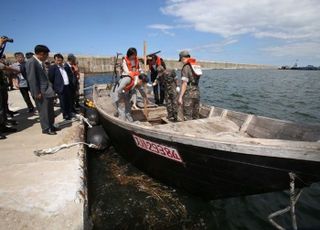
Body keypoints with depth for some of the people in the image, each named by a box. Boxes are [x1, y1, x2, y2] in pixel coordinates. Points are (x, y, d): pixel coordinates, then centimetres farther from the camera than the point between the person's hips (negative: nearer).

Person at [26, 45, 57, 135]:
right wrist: (37, 93, -18)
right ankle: (46, 129, 14)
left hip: (47, 90, 9)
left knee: (50, 110, 15)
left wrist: (50, 88, 12)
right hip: (41, 92, -9)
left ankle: (50, 126, 28)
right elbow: (32, 79, -17)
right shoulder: (31, 62, -14)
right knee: (44, 111, 2)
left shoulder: (40, 62, 13)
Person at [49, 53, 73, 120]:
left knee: (69, 101, 13)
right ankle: (65, 115, 11)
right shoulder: (52, 67, -4)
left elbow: (70, 75, 21)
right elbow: (51, 78, -7)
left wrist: (71, 84, 11)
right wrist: (54, 87, -10)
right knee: (63, 102, 0)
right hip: (61, 87, -6)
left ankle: (70, 113, 26)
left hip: (68, 86, 6)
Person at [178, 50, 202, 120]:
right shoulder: (196, 65, 12)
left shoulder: (186, 67, -10)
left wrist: (180, 97, -18)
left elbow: (184, 83, -18)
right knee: (196, 116, 15)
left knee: (188, 117, -1)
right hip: (197, 93, 8)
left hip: (188, 94, -7)